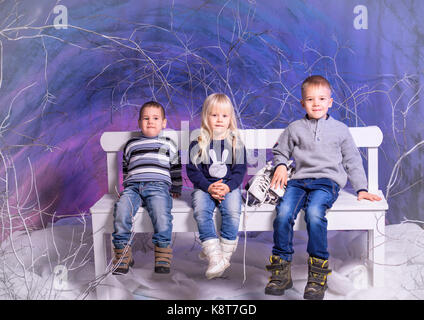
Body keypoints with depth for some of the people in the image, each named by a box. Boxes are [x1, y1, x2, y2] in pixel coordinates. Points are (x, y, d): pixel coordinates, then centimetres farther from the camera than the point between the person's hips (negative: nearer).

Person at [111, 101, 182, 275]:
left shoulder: (168, 144, 22)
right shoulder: (131, 145, 26)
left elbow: (176, 169, 26)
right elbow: (125, 169, 33)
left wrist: (175, 189, 23)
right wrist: (125, 187, 25)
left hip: (158, 185, -2)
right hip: (133, 186, 2)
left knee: (161, 212, -33)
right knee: (121, 209, -29)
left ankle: (163, 256, -25)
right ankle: (123, 255, -20)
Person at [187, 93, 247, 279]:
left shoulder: (236, 143, 8)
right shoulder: (198, 143, 6)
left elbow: (240, 170, 4)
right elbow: (192, 171, 1)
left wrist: (228, 187, -15)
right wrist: (209, 187, -16)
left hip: (230, 186, 0)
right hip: (204, 187, 0)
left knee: (233, 213, -29)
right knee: (201, 212, -30)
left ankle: (224, 255, -17)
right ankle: (214, 257, -29)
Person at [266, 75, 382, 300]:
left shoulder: (340, 129, 15)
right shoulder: (295, 128, 16)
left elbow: (352, 161, 19)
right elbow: (280, 151, 25)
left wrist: (361, 189, 13)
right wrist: (280, 166, 3)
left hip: (327, 180, -2)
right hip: (299, 180, 2)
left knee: (314, 212, -33)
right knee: (283, 211, -28)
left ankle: (318, 275, -22)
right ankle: (281, 270, -16)